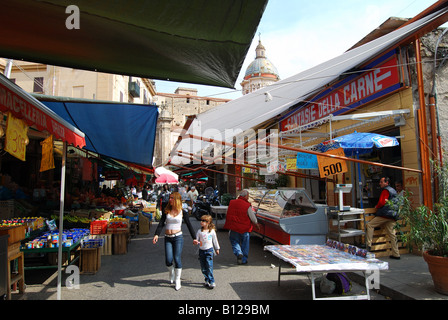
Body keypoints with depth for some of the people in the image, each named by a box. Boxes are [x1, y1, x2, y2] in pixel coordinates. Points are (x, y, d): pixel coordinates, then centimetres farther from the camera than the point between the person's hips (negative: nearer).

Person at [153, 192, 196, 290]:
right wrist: (156, 234, -19)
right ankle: (171, 272, 31)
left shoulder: (182, 212, -2)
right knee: (168, 260, -3)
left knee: (177, 259, -5)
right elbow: (161, 224, -3)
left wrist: (194, 238, 1)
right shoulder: (166, 211, 3)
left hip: (178, 237, -2)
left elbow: (189, 225, 3)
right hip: (168, 238, 2)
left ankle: (177, 280, 15)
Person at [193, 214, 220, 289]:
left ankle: (212, 281, -2)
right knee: (203, 268, 8)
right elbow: (197, 240, 4)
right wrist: (195, 242, -19)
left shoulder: (212, 231, -3)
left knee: (209, 267, -10)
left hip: (209, 250, -3)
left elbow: (215, 240, 9)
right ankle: (207, 280, 23)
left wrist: (217, 249, 17)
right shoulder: (199, 231, 1)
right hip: (201, 250, 3)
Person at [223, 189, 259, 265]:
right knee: (245, 244, 12)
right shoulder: (247, 206, -12)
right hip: (245, 229, -2)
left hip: (233, 228, 3)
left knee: (234, 242, 15)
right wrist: (256, 224, 14)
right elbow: (253, 218, -5)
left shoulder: (231, 203, 2)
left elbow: (227, 215, 14)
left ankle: (239, 253, -9)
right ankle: (244, 260, 18)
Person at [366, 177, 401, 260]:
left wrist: (377, 207, 4)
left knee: (370, 225, -4)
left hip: (385, 215, -9)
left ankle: (368, 244, -10)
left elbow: (381, 202, -16)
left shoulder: (385, 190, -7)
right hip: (393, 215, 9)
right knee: (391, 234, 8)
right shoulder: (393, 190, 21)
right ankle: (396, 254, 9)